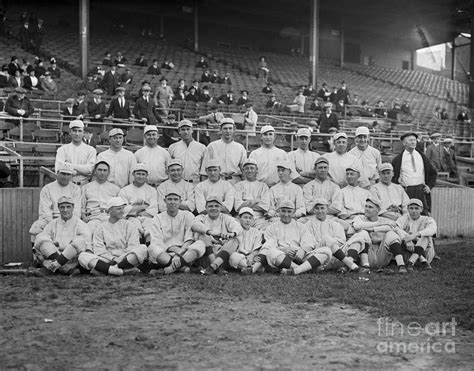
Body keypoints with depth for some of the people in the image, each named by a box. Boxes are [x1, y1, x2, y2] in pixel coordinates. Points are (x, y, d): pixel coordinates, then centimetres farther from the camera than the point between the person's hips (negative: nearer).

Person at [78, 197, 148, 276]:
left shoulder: (129, 225, 14)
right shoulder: (101, 227, 16)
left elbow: (133, 247, 2)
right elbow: (98, 250, 3)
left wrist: (118, 259, -14)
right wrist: (113, 258, -14)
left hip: (126, 259, -1)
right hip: (106, 259, 1)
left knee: (143, 248, -29)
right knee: (82, 256, -23)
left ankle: (103, 269, -33)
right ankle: (121, 271, -40)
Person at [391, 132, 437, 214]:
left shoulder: (422, 157, 12)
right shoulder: (398, 159, 1)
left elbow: (433, 173, 21)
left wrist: (430, 186, 9)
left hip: (421, 191, 3)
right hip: (405, 191, -3)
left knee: (423, 215, -1)